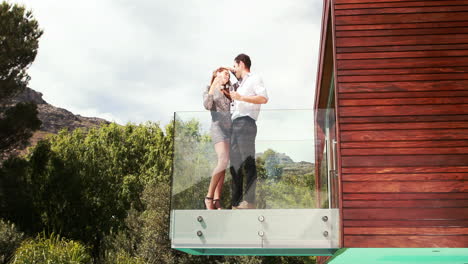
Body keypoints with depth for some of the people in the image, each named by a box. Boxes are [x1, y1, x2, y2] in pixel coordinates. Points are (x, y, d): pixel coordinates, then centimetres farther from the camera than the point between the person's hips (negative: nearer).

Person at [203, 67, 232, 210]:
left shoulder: (228, 92, 25)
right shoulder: (208, 91, 8)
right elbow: (207, 106, -11)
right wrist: (213, 87, -20)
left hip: (230, 129, 6)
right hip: (218, 128, -6)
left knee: (223, 165, -3)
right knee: (223, 161, -25)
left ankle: (217, 200, -7)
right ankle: (209, 196, -18)